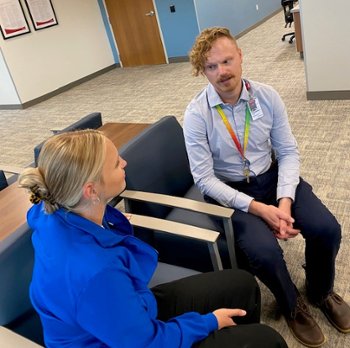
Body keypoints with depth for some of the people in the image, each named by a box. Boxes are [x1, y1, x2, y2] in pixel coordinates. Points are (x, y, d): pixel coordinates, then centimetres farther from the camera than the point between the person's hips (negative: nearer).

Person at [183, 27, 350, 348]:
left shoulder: (267, 96, -7)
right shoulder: (196, 115, -16)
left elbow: (288, 152, -4)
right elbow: (204, 179, -16)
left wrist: (285, 200, -20)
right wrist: (257, 208, -23)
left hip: (272, 176, 4)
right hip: (230, 191, -3)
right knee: (264, 251, -27)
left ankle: (320, 290, 20)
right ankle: (292, 306, 11)